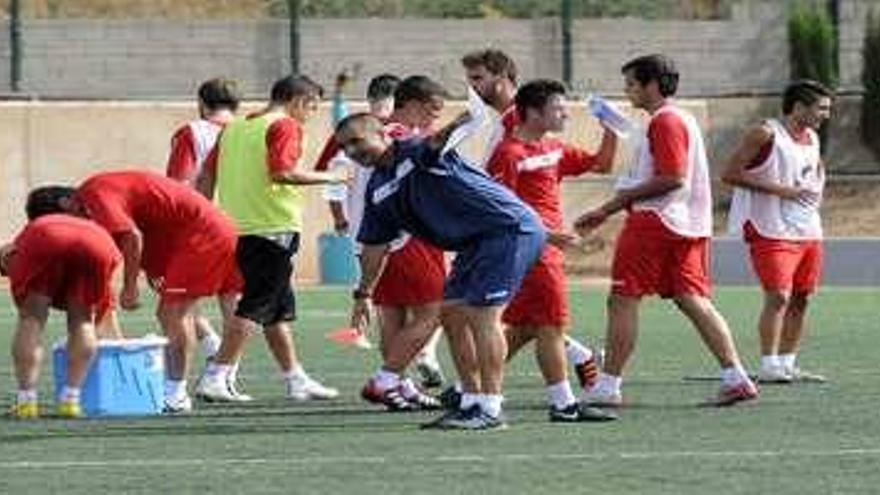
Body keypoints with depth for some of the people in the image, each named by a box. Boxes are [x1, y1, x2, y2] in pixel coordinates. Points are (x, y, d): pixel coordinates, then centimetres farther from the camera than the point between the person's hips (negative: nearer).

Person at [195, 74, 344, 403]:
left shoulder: (234, 128, 16)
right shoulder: (284, 126, -7)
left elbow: (206, 176, 14)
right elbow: (282, 171, -21)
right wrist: (328, 178, -11)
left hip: (238, 228, 9)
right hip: (274, 228, -9)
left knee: (279, 308, 16)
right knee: (256, 307, -7)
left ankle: (296, 380, 22)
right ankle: (215, 378, -12)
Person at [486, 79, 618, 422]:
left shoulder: (553, 149, 15)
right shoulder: (510, 154, -12)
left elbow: (600, 164, 24)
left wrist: (611, 132, 7)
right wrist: (546, 234, -23)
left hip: (545, 247, 10)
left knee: (524, 328, 12)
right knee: (551, 325, -7)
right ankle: (563, 403, -3)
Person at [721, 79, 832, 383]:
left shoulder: (812, 139, 13)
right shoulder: (765, 135, -11)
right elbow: (730, 174, -16)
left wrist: (816, 191, 11)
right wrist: (779, 189, -18)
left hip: (808, 230, 8)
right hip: (773, 230, -8)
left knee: (801, 298, 8)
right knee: (778, 295, -14)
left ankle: (787, 364, 16)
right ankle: (768, 367, -12)